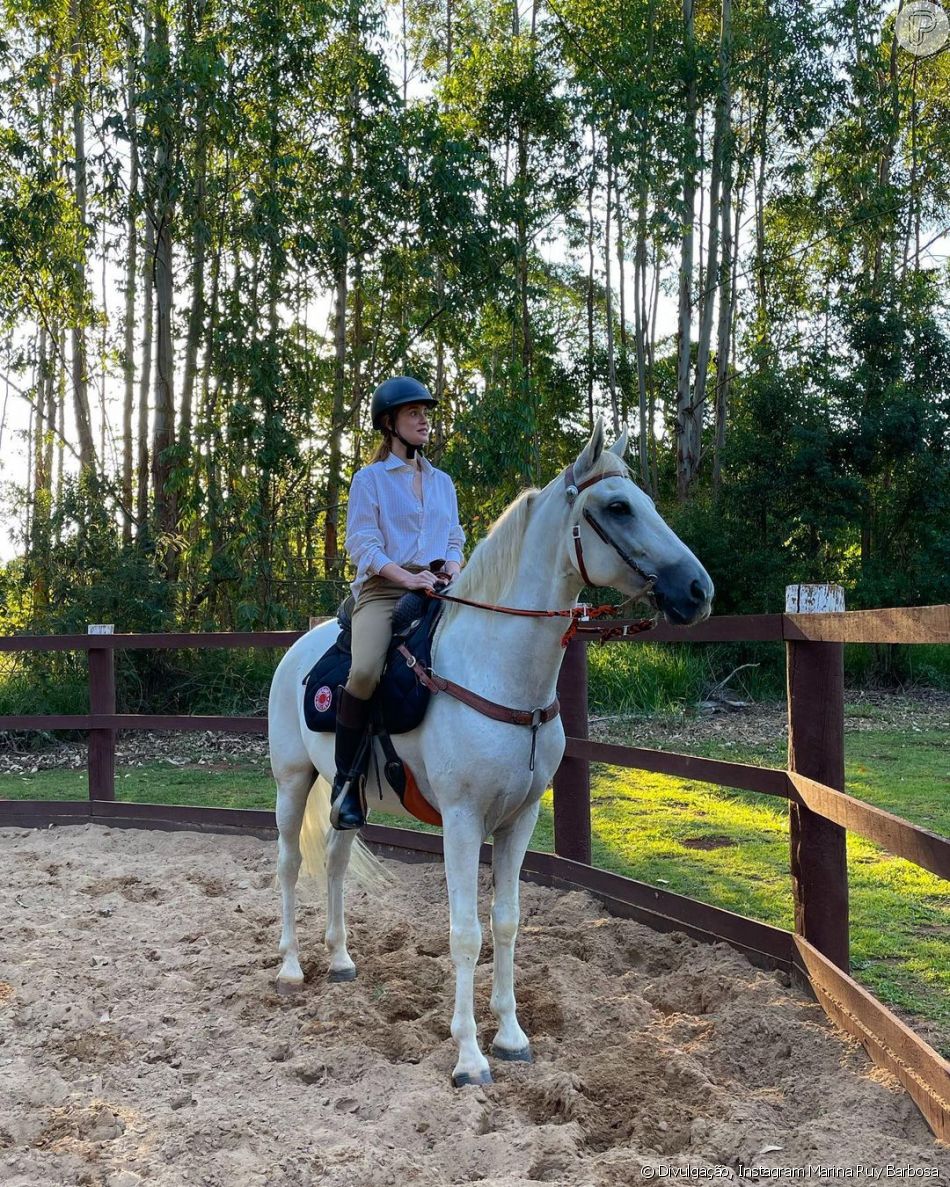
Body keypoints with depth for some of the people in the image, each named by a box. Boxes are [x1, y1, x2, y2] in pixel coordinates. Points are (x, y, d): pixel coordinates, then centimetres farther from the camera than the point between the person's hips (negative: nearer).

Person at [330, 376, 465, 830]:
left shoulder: (442, 482, 22)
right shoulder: (370, 479, 6)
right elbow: (362, 543, -3)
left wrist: (452, 568, -3)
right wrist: (407, 577, -17)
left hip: (437, 587, 5)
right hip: (382, 588, -5)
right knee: (365, 671, -33)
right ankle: (347, 780, -17)